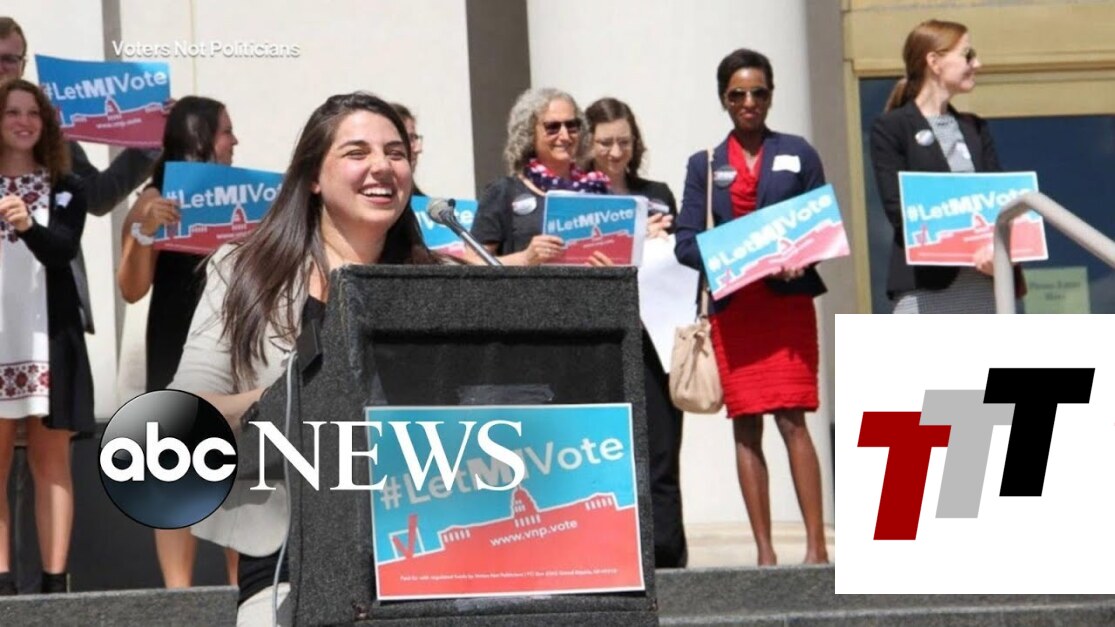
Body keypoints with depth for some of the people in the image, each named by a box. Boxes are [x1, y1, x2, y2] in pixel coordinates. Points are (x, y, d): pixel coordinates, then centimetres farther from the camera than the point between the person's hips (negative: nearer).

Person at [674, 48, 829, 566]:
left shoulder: (798, 155, 11)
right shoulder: (705, 165, 14)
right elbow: (686, 241, 7)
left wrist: (798, 259, -12)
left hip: (788, 301, -2)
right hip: (731, 306, 2)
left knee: (791, 420, -10)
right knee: (745, 427, 0)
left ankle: (816, 544, -10)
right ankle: (764, 552, 3)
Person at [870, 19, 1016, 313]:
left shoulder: (975, 129, 19)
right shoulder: (890, 129, 2)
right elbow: (900, 210, -8)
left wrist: (997, 246, -15)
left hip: (986, 283, 5)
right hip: (924, 287, -5)